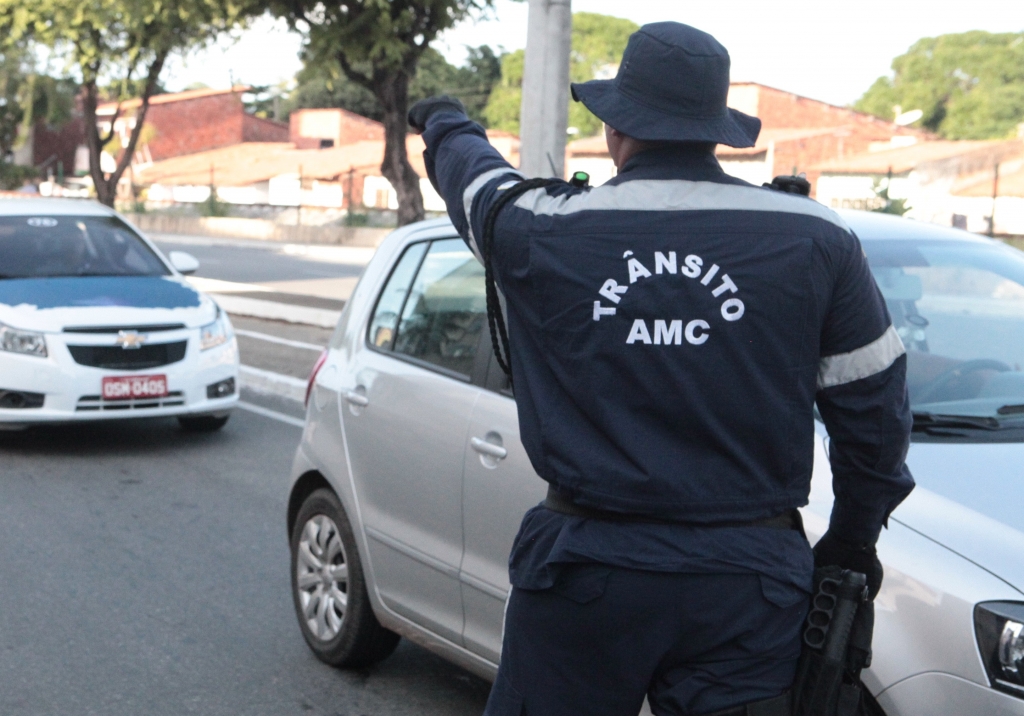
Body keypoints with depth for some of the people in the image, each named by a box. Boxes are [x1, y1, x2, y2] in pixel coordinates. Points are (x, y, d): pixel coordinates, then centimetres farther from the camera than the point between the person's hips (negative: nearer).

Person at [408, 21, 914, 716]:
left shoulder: (542, 230, -4)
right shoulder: (818, 241, -3)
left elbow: (470, 169, 19)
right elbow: (874, 402, 4)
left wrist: (445, 122, 43)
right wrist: (853, 537, 18)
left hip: (584, 567, 0)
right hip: (749, 581, 0)